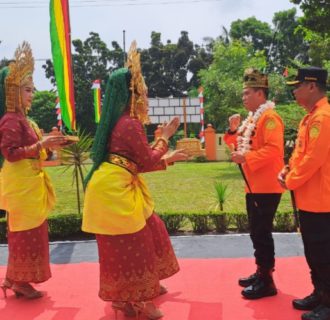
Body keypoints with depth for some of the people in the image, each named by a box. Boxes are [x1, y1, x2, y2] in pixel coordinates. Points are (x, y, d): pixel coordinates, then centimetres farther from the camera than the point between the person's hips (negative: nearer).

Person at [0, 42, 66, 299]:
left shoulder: (23, 120, 14)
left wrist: (48, 143, 10)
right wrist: (41, 145, -23)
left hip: (30, 181, 10)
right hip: (21, 183, -10)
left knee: (31, 231, 15)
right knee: (26, 232, -2)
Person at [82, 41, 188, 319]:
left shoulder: (124, 121, 15)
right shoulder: (130, 123, -17)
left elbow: (139, 161, 17)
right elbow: (147, 161, -12)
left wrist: (168, 159, 19)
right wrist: (165, 136, -2)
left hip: (120, 186, 11)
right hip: (114, 188, -11)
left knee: (147, 231, 20)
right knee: (128, 243, -1)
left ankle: (142, 287, 35)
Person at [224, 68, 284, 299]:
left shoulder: (269, 117, -14)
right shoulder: (252, 118, 16)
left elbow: (274, 150, -24)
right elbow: (242, 145, 17)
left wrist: (246, 158, -25)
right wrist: (234, 130, 1)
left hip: (267, 187, -10)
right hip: (253, 186, 10)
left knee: (262, 233, -4)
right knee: (256, 232, 16)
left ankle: (267, 282, 7)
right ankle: (261, 273, 28)